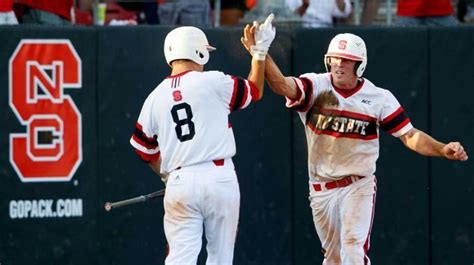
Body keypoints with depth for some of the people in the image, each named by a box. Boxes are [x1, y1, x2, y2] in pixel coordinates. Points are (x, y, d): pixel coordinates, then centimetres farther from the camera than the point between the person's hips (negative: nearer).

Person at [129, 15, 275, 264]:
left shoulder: (155, 98, 8)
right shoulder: (213, 82, -3)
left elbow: (145, 147, 17)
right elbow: (254, 91, 13)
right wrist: (260, 52, 23)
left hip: (180, 183, 2)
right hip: (219, 177, -2)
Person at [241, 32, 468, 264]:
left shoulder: (379, 98, -7)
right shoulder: (315, 86, -8)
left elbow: (410, 136, -8)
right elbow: (282, 86, -27)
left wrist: (443, 150, -26)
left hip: (359, 186, -2)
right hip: (321, 189, 2)